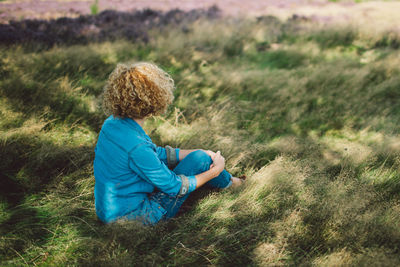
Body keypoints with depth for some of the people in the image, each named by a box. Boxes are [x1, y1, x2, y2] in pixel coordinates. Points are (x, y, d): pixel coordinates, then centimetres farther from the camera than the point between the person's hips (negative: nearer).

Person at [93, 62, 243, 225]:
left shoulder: (112, 122, -5)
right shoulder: (137, 147, -33)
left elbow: (158, 154, 6)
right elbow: (174, 187, -19)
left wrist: (203, 153, 5)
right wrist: (214, 172, -5)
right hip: (134, 215, -8)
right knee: (199, 159, -6)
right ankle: (229, 183, 24)